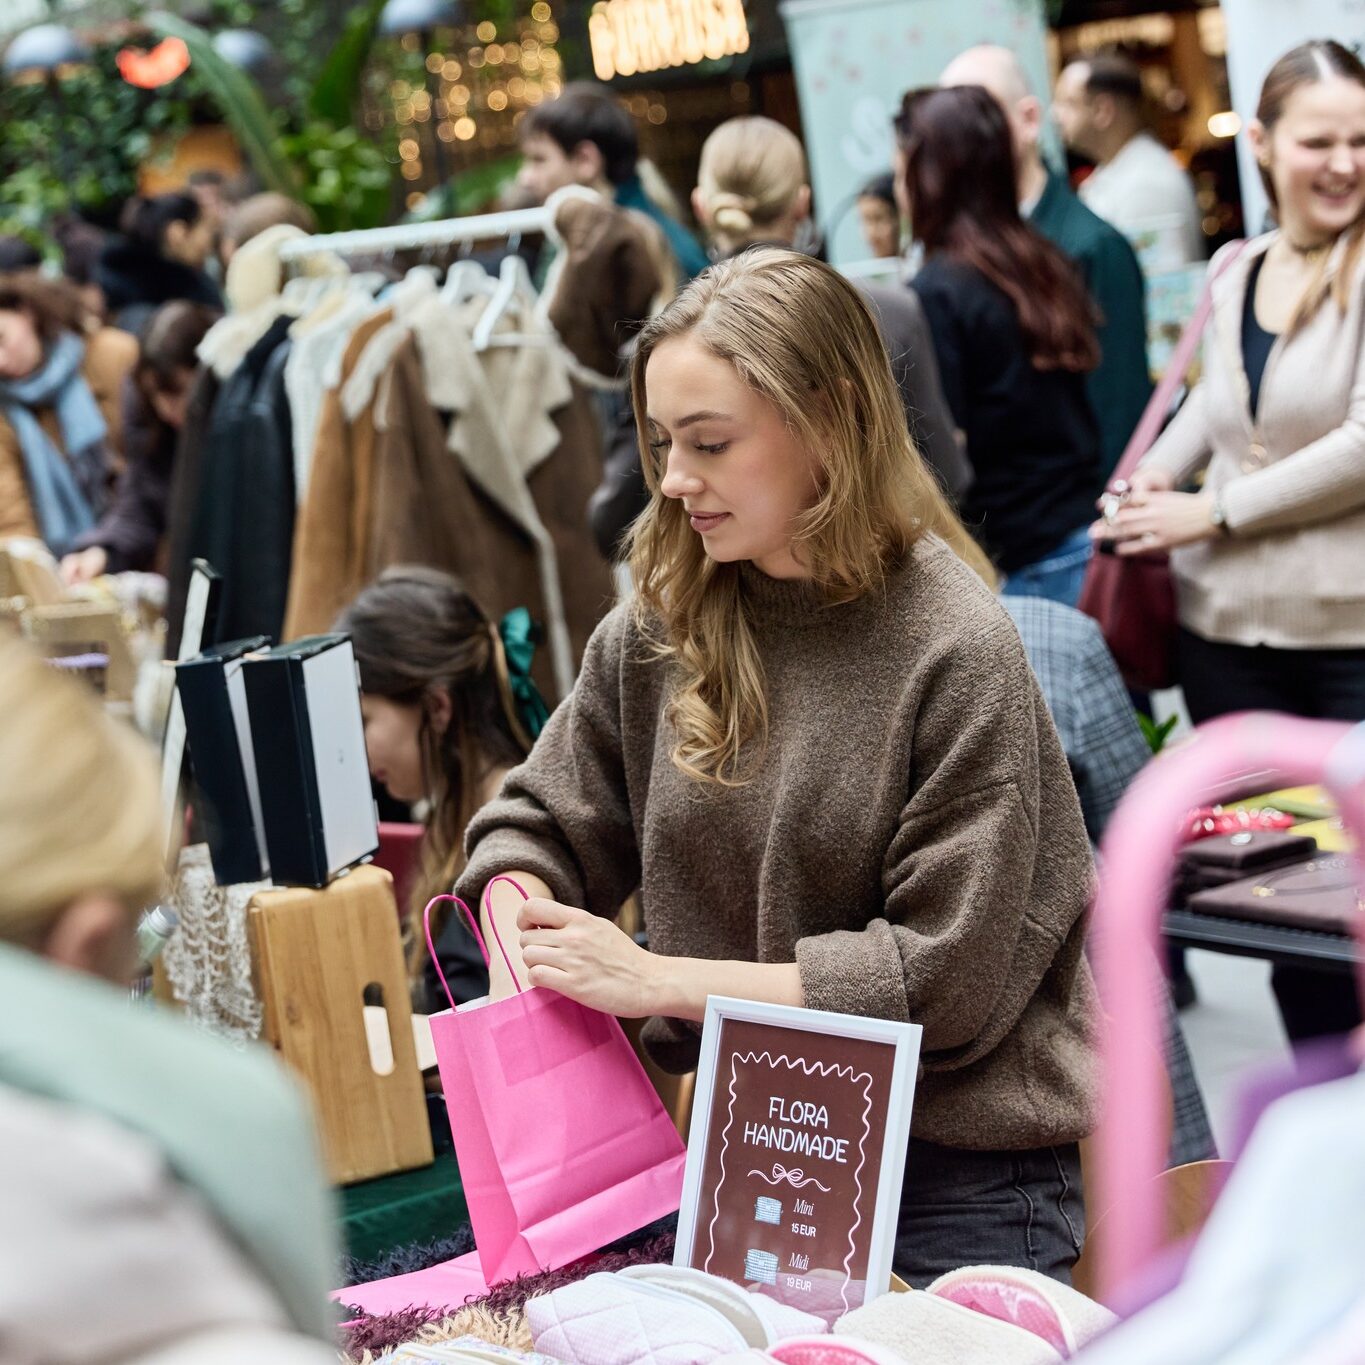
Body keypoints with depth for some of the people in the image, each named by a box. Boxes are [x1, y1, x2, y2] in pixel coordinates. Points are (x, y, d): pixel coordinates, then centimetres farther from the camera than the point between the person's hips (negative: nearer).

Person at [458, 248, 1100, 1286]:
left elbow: (950, 980, -17)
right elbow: (535, 828, 14)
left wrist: (664, 980, -18)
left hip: (959, 1181, -4)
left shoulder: (958, 652, -15)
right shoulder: (662, 626, 2)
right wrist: (522, 942, -10)